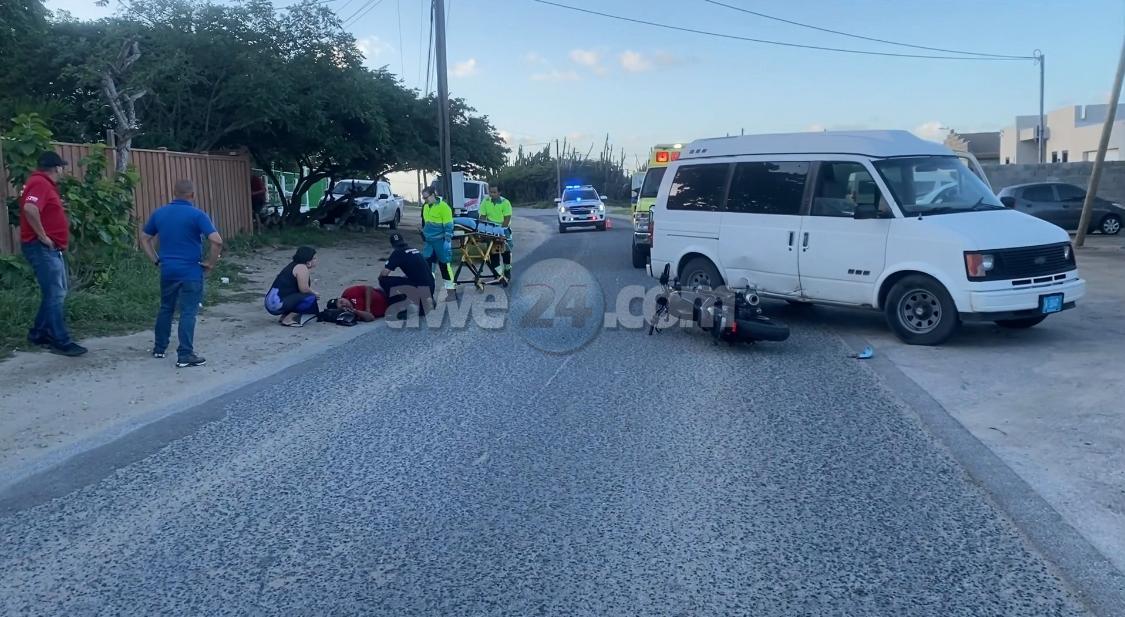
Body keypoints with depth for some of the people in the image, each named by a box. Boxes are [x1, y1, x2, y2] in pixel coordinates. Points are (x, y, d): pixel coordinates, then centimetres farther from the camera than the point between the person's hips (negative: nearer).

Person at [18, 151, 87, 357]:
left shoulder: (44, 183, 17)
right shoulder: (40, 183, -15)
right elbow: (29, 209, -32)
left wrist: (58, 206, 10)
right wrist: (42, 236, -24)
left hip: (51, 248, 10)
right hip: (42, 248, -10)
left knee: (57, 291, 17)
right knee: (55, 294, -7)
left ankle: (39, 333, 26)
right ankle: (61, 342, -3)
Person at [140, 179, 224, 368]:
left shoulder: (159, 213, 6)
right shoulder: (197, 215, -11)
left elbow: (144, 238, 14)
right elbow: (217, 241, -21)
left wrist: (156, 260, 15)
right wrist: (211, 263, -9)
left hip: (167, 270, 5)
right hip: (191, 271, -5)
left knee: (166, 309, 20)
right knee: (188, 312, -2)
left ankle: (159, 348, 30)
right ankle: (185, 355, -2)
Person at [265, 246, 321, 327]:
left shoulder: (294, 265, 19)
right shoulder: (302, 268, -10)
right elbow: (304, 289, -17)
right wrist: (314, 294, -1)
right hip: (278, 303, -10)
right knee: (310, 298, -16)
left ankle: (284, 316, 9)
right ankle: (288, 319, -11)